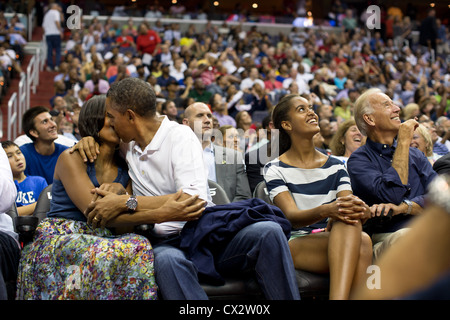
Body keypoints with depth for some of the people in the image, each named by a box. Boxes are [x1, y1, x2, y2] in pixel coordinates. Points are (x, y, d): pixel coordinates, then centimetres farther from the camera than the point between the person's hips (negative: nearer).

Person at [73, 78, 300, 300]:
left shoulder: (180, 136, -6)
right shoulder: (128, 142, 13)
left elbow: (194, 203, -22)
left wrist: (126, 202, -22)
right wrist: (89, 139, 12)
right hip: (163, 243, 3)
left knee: (268, 233, -31)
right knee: (167, 260, -38)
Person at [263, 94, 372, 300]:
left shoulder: (335, 166, 18)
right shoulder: (275, 169, 4)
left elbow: (348, 205, 4)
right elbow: (291, 216, -12)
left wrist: (361, 211, -23)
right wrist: (326, 210, -32)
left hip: (336, 240, 4)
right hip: (295, 245, -4)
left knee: (362, 241, -34)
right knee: (361, 242, -33)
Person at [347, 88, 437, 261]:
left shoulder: (416, 154, 23)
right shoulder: (358, 159, 4)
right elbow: (392, 195, -14)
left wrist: (403, 207, -13)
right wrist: (404, 142, -4)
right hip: (386, 238, -5)